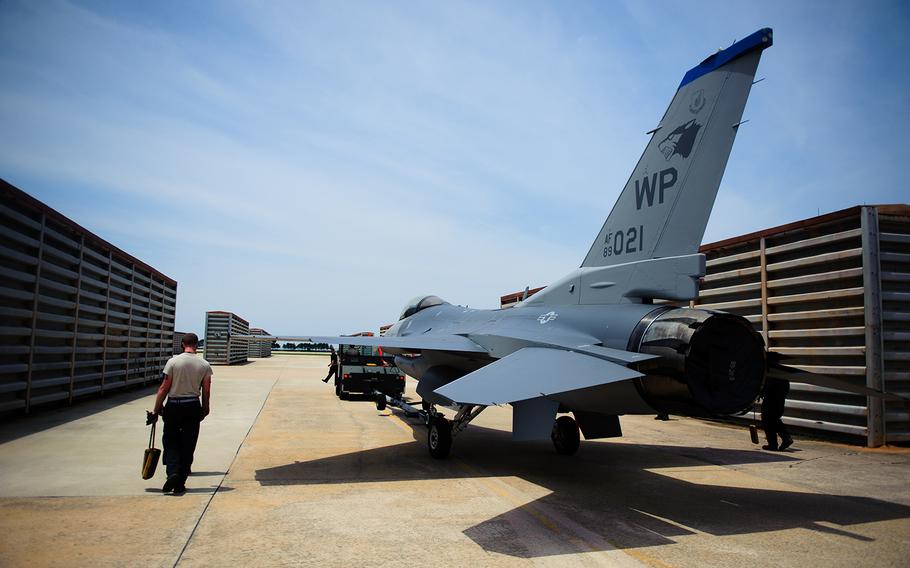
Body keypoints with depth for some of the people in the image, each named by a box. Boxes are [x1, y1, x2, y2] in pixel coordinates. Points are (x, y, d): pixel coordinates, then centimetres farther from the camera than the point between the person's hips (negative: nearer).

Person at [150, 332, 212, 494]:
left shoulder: (173, 361, -7)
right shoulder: (205, 365, -2)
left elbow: (164, 387, -6)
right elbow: (206, 391, 1)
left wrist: (156, 409, 2)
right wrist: (205, 409, 15)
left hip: (173, 407, -1)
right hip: (193, 407, 2)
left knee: (170, 442, 13)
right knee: (188, 446, 8)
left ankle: (172, 472, -9)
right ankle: (180, 484, 12)